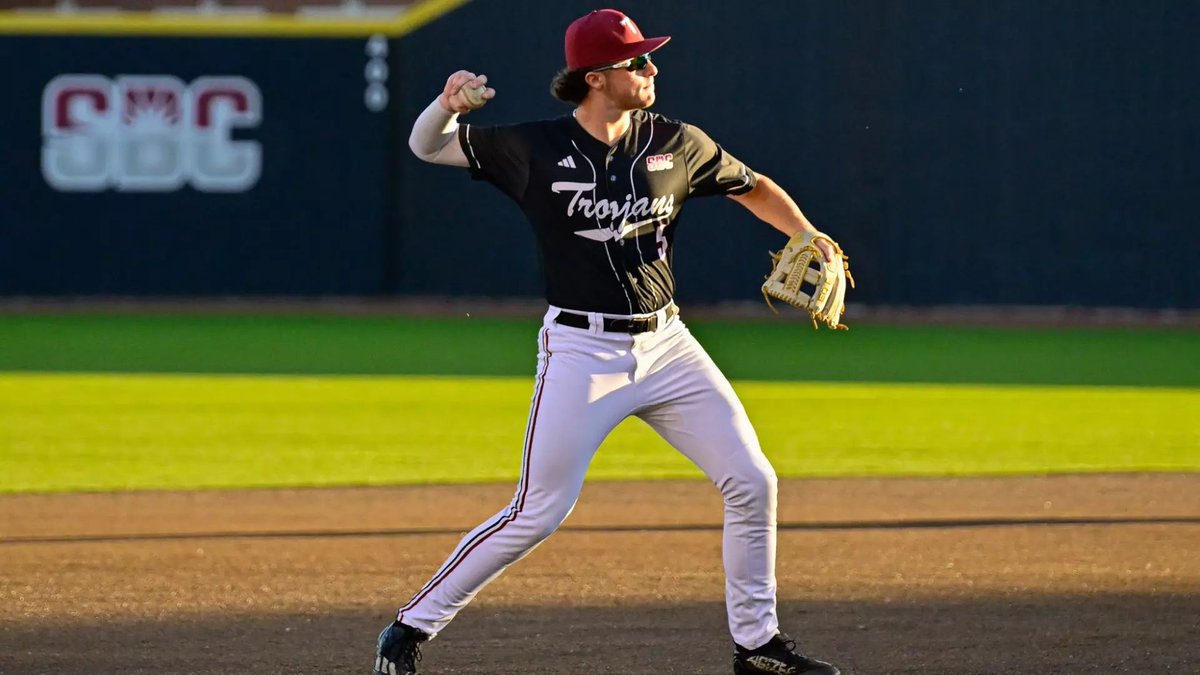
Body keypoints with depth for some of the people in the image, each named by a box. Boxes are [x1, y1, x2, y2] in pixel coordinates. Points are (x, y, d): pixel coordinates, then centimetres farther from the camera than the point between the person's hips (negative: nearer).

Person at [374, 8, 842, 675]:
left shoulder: (676, 144, 1)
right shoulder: (537, 148, -7)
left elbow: (754, 188, 15)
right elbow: (428, 145, -1)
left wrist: (810, 239, -1)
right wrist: (449, 103, -24)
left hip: (667, 345, 4)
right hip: (581, 351, -4)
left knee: (753, 482, 0)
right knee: (538, 513, -7)